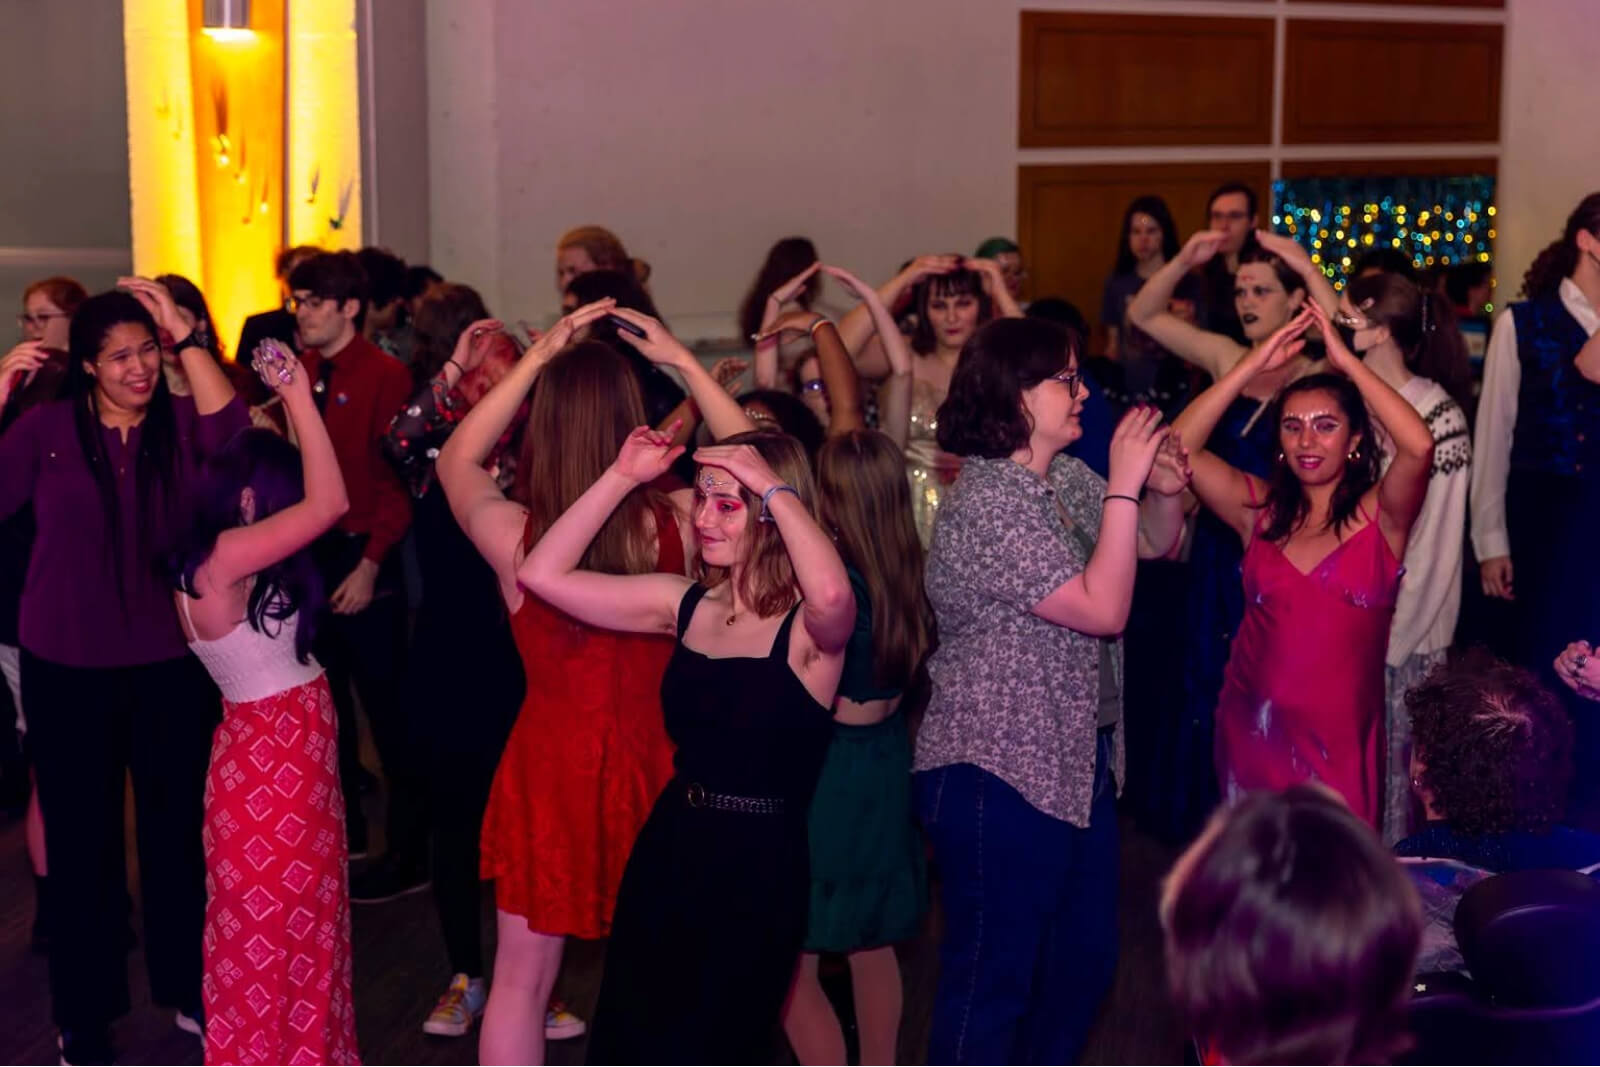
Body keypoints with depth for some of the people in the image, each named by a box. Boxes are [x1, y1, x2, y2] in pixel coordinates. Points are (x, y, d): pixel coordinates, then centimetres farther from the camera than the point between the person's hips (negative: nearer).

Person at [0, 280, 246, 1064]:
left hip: (171, 663, 1)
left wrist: (185, 336, -25)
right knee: (82, 837, 10)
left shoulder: (180, 421, -3)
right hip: (66, 668, -1)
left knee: (176, 828, 15)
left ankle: (184, 985, 34)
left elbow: (233, 435, -24)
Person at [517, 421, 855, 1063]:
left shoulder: (809, 627, -14)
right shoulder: (686, 603, 3)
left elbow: (834, 594, -40)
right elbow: (542, 575, 1)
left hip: (758, 870, -6)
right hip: (667, 851, 6)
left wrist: (775, 485, -29)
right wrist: (623, 478, -5)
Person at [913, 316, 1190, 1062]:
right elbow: (1103, 608, -24)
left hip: (1077, 761, 9)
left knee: (1085, 959, 18)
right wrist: (1124, 484, -21)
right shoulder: (985, 505, -21)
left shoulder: (1066, 478, 7)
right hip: (999, 775, -9)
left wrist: (1165, 491, -4)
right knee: (994, 977, 3)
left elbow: (1153, 543, 17)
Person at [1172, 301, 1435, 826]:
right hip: (1252, 728, 3)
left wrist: (1345, 360, -16)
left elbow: (1419, 446, -23)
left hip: (1341, 737, -2)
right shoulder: (1261, 510, 4)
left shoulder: (1381, 515, -3)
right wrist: (1253, 365, -10)